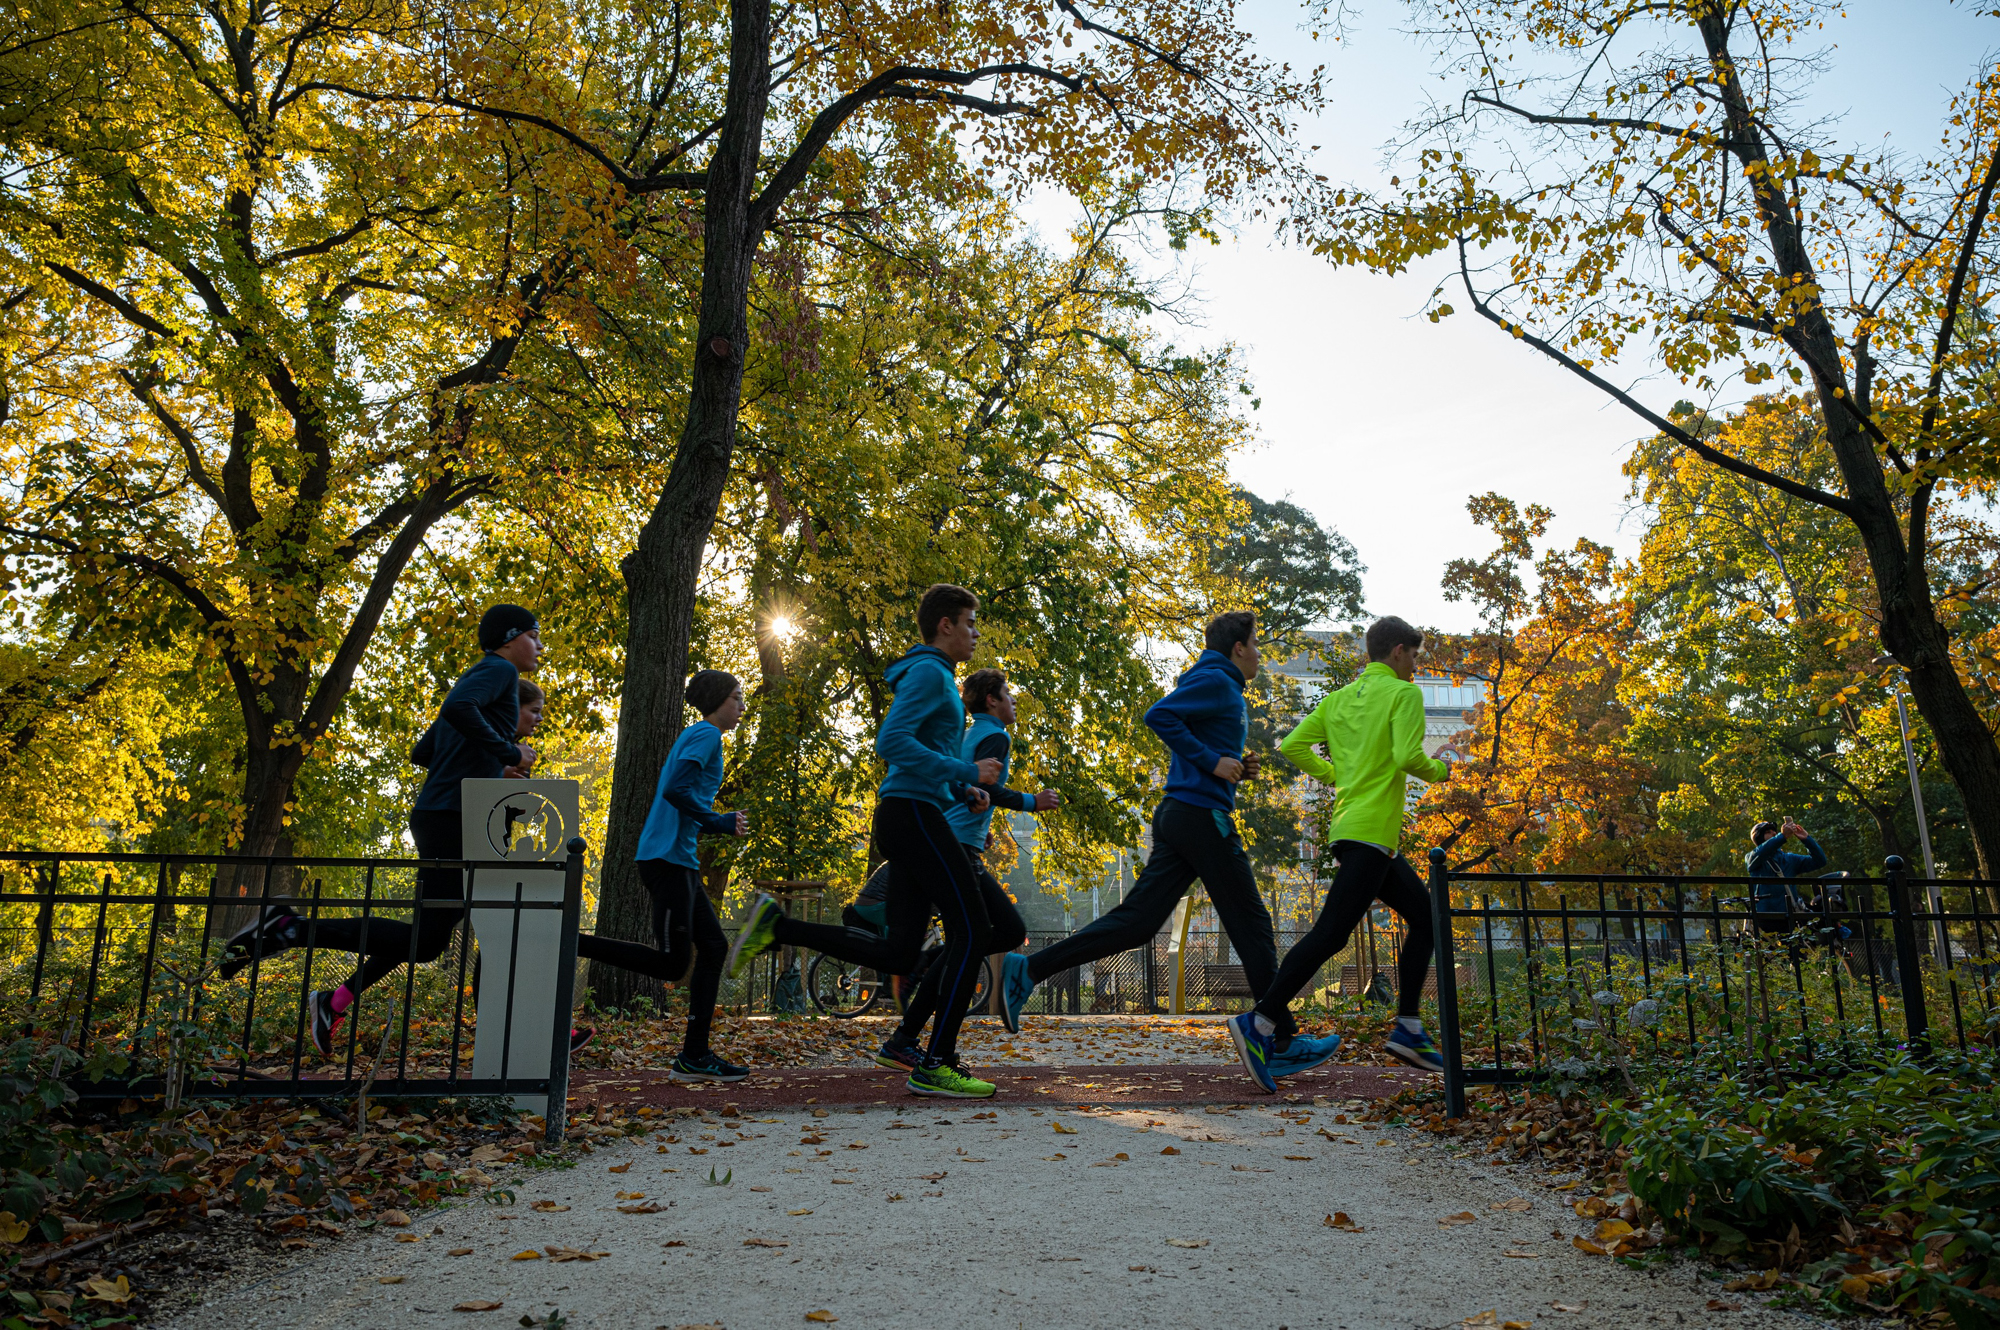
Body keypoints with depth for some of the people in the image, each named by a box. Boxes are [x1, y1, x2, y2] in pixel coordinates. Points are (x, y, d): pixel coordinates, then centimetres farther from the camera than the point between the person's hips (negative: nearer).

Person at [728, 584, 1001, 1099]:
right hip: (914, 813, -10)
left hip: (903, 822, 10)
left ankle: (776, 926, 6)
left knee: (896, 954, 7)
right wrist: (966, 772, -19)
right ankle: (937, 1065, -7)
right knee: (971, 928, -8)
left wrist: (964, 793, 14)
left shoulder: (933, 679, 24)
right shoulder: (929, 673, -7)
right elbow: (891, 741, -21)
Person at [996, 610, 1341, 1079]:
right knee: (1252, 926, 0)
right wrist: (1212, 761, -18)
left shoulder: (1223, 689, 25)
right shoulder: (1214, 681, -6)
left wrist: (1238, 768, 14)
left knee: (1136, 921, 2)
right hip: (1203, 816, -9)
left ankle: (1028, 969, -3)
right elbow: (1159, 715, -20)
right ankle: (1284, 1044, 8)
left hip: (1178, 817, 9)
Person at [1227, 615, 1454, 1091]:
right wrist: (1438, 771, 3)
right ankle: (1259, 1024, -17)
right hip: (1370, 832, -9)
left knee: (1424, 915, 17)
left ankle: (1408, 1029, 16)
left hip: (1349, 825, 9)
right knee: (1330, 933, -13)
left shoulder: (1338, 698, 16)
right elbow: (1409, 757, -17)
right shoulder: (1403, 693, -4)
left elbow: (1292, 746, 8)